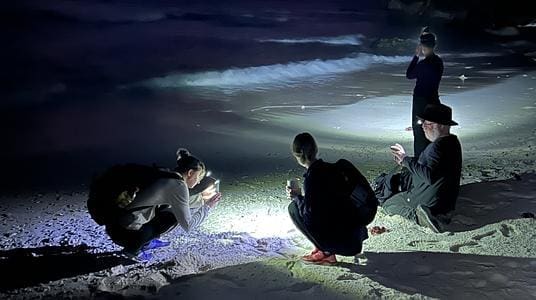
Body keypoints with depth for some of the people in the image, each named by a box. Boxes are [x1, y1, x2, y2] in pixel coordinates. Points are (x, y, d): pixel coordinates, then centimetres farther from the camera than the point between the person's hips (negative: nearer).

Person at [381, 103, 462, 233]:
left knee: (387, 205, 2)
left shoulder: (438, 146, -27)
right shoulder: (453, 142, 5)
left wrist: (407, 160, -25)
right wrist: (405, 161, 6)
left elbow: (428, 176, -36)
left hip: (431, 201, -11)